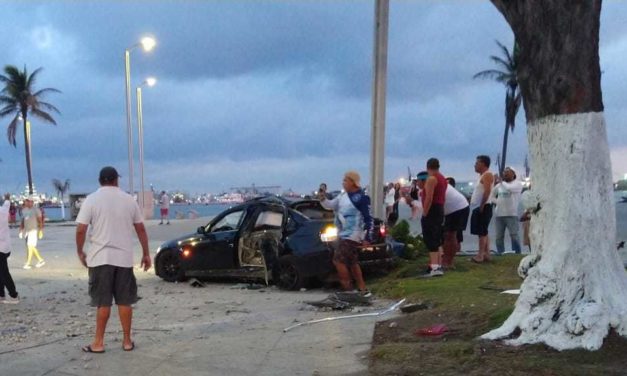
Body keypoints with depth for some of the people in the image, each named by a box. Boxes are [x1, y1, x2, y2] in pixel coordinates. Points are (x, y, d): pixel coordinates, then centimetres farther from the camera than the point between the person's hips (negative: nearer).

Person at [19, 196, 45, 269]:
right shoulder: (24, 210, 12)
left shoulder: (36, 210, -7)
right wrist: (21, 231, 14)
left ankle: (28, 263, -11)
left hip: (33, 230, -7)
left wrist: (40, 231, -11)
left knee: (30, 246, -11)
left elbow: (40, 221, -7)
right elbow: (22, 221, 18)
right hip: (26, 230, 7)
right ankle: (40, 260, 22)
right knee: (32, 247, 10)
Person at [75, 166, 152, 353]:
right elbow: (141, 229, 8)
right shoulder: (129, 199, 5)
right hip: (124, 258, 2)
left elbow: (81, 229, -9)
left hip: (100, 257, -2)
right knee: (124, 301, 8)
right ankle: (127, 341, 13)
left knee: (103, 302, 4)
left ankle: (98, 342, 8)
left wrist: (80, 251, 5)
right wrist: (146, 254, 15)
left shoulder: (92, 199, -4)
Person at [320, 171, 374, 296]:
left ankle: (347, 290, -3)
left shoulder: (361, 198, -14)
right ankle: (363, 290, 23)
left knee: (338, 260, -12)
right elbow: (330, 205, 15)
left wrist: (368, 238, -17)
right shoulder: (343, 195, 9)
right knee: (352, 263, 15)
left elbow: (369, 218, -14)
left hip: (352, 236, -9)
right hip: (344, 234, 9)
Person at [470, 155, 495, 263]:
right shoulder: (482, 176, 20)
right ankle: (486, 254, 13)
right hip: (478, 208, 10)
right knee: (483, 232, 10)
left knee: (482, 232, -10)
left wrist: (482, 206, -22)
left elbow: (487, 191, -21)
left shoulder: (487, 175, -10)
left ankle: (480, 255, -12)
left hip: (483, 207, -10)